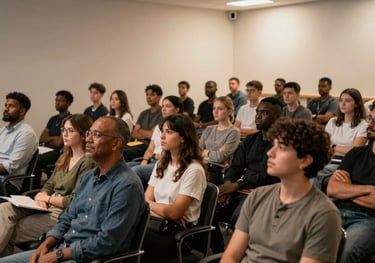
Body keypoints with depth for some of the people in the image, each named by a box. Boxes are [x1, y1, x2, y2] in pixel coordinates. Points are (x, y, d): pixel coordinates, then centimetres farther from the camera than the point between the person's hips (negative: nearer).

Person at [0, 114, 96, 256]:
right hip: (48, 206, 8)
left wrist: (47, 198, -6)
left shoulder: (88, 162, -14)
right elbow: (49, 185, 17)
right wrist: (41, 197, -6)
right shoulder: (64, 157, 15)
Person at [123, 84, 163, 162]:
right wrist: (147, 134, -4)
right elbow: (133, 134, 14)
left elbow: (153, 134, -7)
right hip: (139, 144, 7)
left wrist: (139, 130, 11)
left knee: (123, 153, -30)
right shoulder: (143, 114, 22)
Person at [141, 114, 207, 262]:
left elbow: (174, 212, -12)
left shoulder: (193, 170, -9)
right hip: (154, 222, 6)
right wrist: (165, 211, -10)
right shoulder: (161, 164, 14)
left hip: (177, 232, -6)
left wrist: (151, 204, 2)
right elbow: (146, 200, 8)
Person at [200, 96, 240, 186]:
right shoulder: (208, 129, 20)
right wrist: (213, 154, -6)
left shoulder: (233, 132, 0)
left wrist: (205, 152, 6)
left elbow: (221, 157, -10)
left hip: (220, 171, -5)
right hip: (204, 167, 5)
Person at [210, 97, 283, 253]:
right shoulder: (250, 140, 19)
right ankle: (218, 253, 5)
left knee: (237, 217, -33)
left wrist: (237, 185, -16)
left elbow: (270, 176, -14)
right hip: (240, 190, 7)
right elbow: (236, 166, 17)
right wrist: (228, 183, -6)